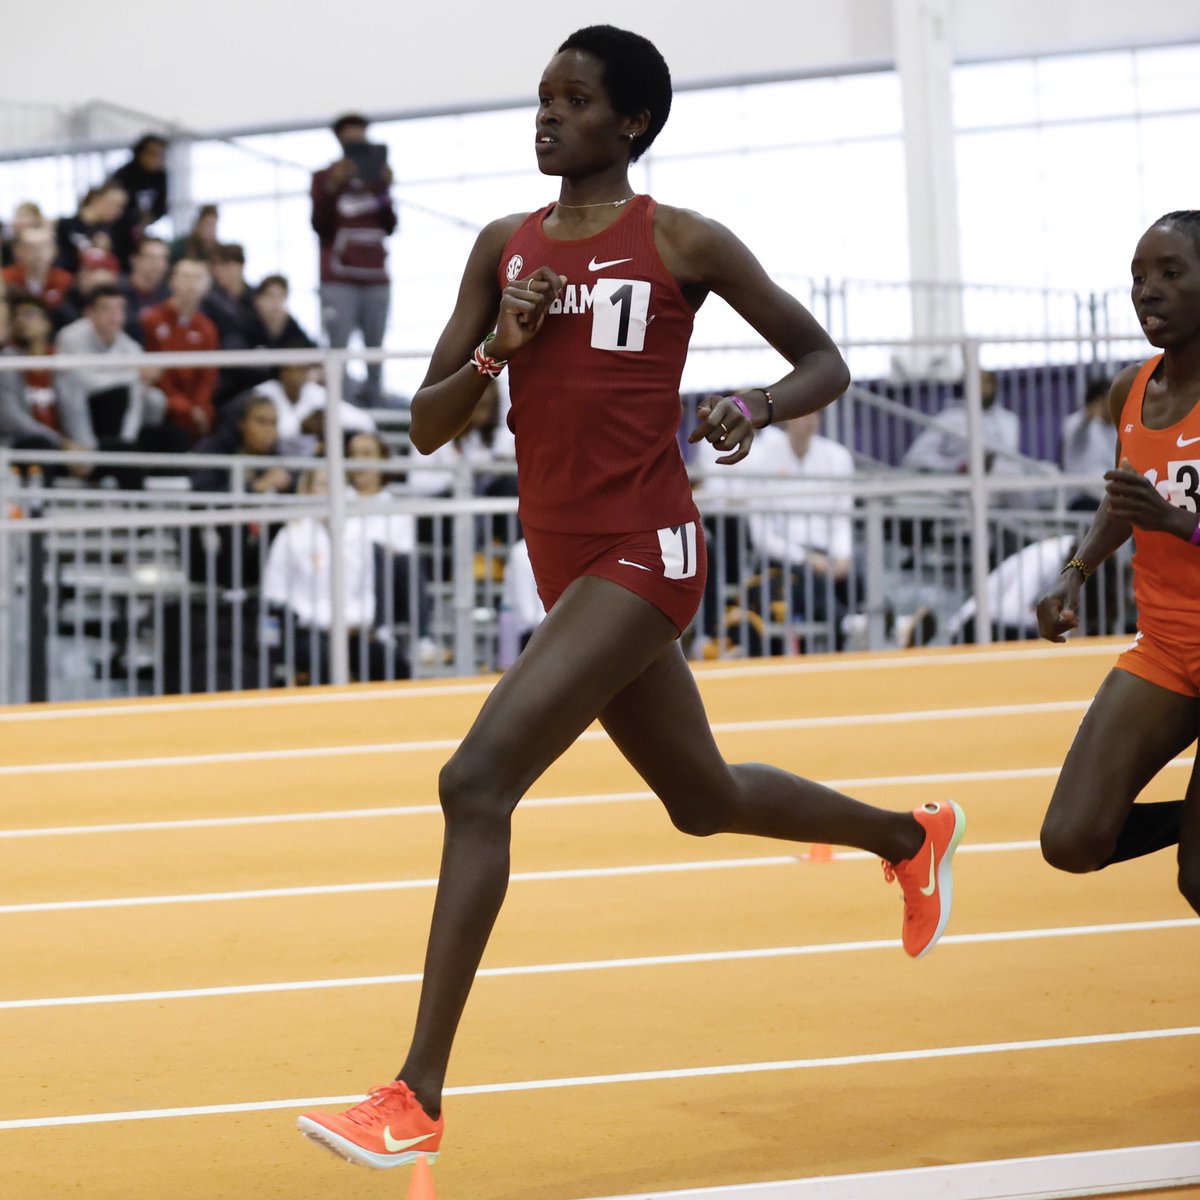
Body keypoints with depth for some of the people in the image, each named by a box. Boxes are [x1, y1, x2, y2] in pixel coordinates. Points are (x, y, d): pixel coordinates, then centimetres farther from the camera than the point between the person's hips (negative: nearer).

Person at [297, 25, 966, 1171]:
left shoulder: (682, 242, -4)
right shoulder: (505, 246, 11)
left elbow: (824, 361, 4)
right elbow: (427, 426, 9)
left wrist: (757, 406, -17)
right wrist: (498, 350, -10)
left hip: (642, 554, -7)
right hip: (564, 560, 7)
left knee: (477, 780, -20)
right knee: (704, 797, 22)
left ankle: (417, 1099, -17)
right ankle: (909, 836, 50)